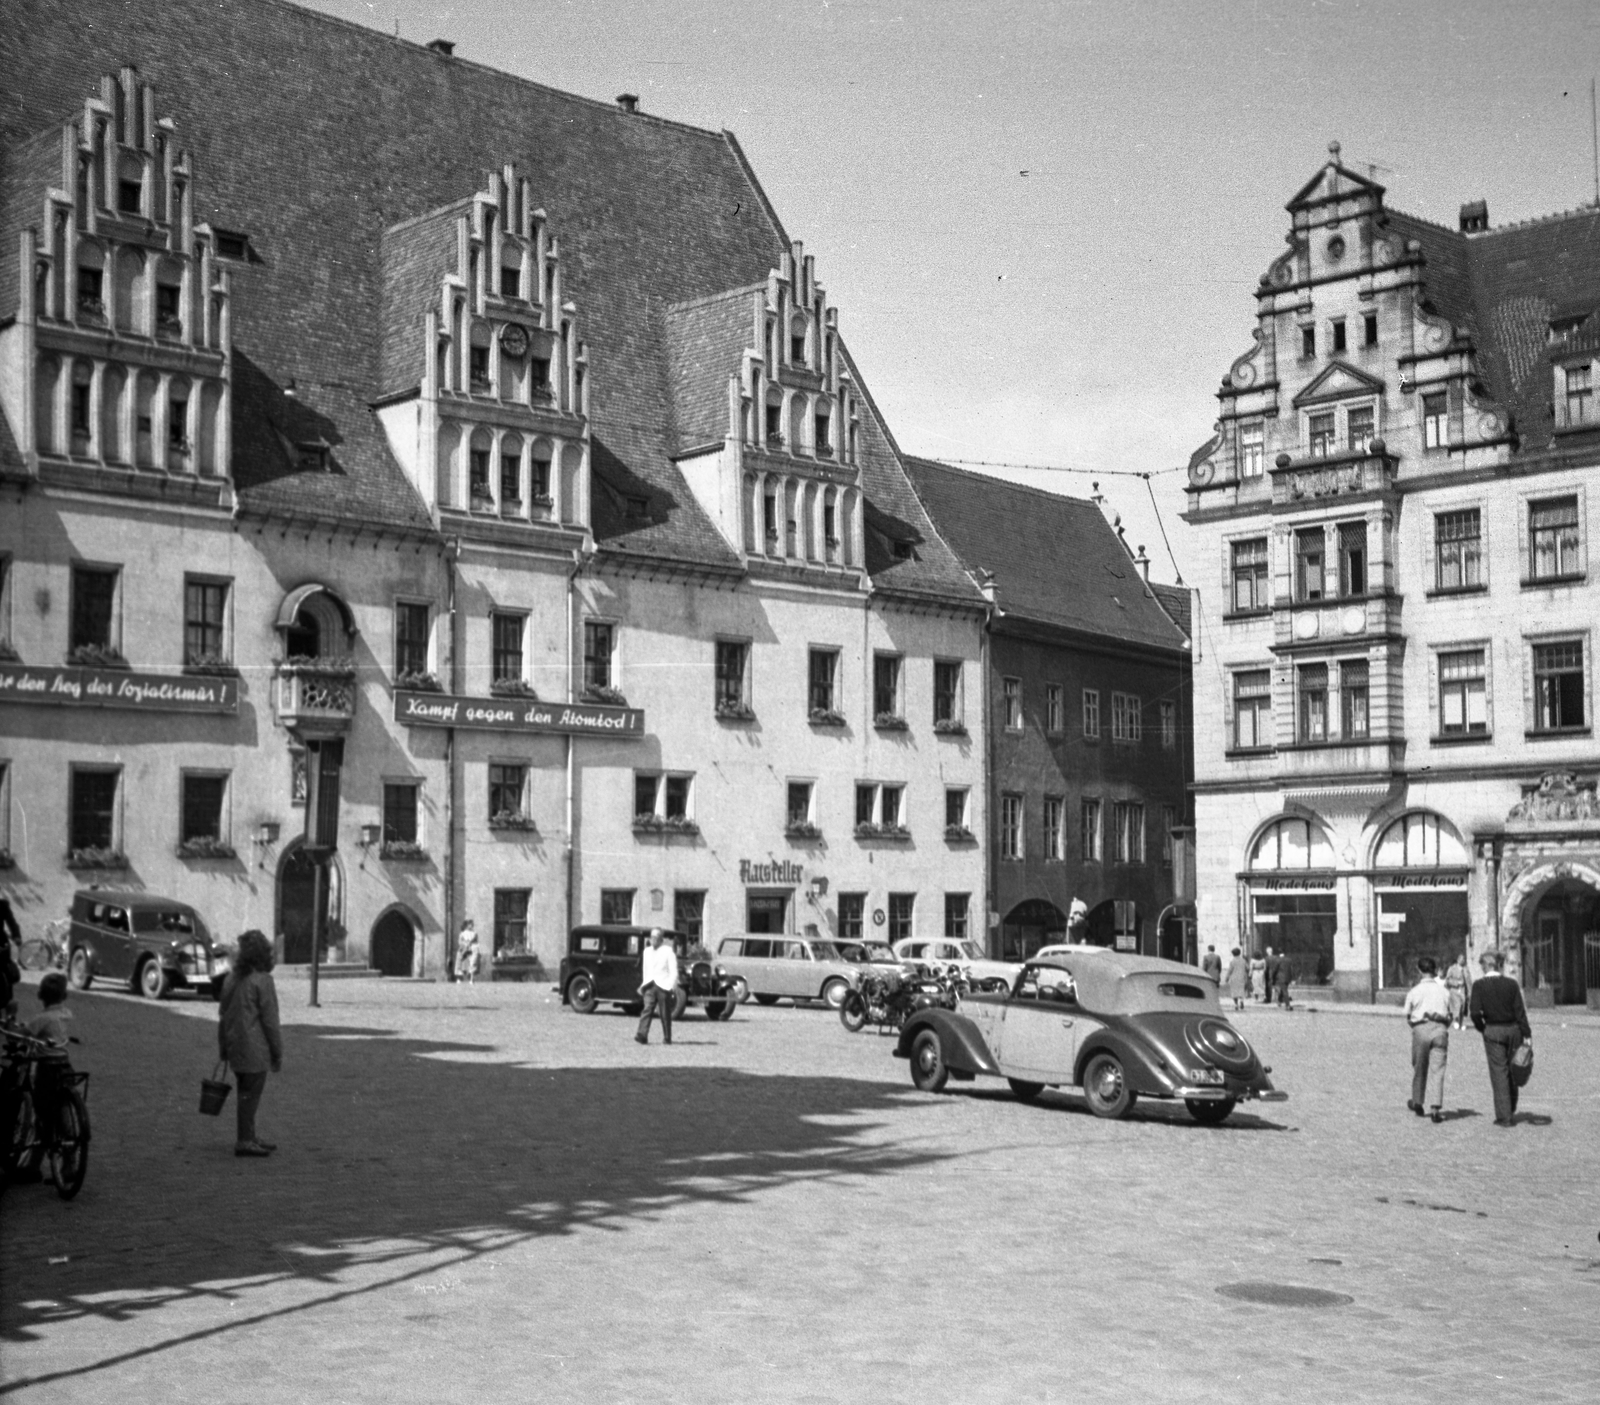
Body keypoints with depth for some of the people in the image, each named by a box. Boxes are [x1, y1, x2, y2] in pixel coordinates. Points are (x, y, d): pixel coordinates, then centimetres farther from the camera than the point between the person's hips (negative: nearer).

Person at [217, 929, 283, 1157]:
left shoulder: (231, 978, 10)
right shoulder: (262, 980, -13)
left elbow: (223, 1014, 15)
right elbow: (270, 1020, -13)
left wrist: (222, 1047, 22)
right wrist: (277, 1053, -6)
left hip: (234, 1044, 8)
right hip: (254, 1049, -8)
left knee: (247, 1093, 16)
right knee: (250, 1094, -3)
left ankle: (249, 1138, 24)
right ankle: (244, 1141, -1)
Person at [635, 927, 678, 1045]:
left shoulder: (668, 951, -1)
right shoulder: (647, 951, 15)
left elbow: (673, 971, -4)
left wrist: (673, 987, -12)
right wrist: (644, 984, 21)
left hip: (664, 986, -4)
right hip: (650, 985, 4)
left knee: (665, 1014, 2)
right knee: (647, 1009, -12)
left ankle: (667, 1038, 12)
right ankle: (642, 1035, -22)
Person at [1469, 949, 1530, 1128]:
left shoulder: (1479, 985, -8)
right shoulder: (1511, 984, -3)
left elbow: (1475, 1012, -14)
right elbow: (1520, 1011, -4)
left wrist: (1481, 1028, 3)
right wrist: (1527, 1034, -1)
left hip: (1492, 1031, -2)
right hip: (1513, 1029, 2)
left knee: (1499, 1073, 2)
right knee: (1512, 1071, 17)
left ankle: (1504, 1116, 1)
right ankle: (1511, 1112, 27)